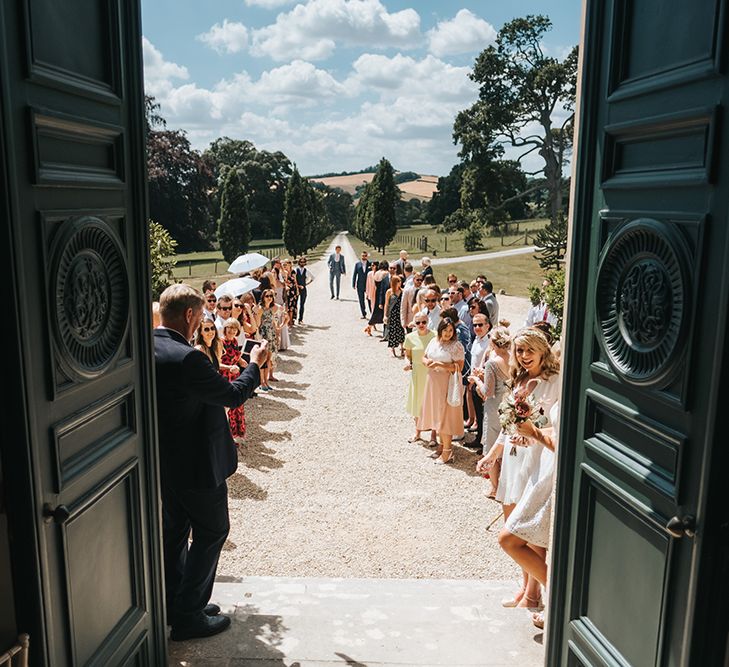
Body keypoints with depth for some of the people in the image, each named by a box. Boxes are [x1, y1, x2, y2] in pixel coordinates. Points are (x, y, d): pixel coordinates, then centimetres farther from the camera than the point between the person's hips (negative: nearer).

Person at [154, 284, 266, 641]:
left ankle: (175, 605, 36)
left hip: (163, 461, 9)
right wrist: (254, 364, -3)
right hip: (196, 464, -9)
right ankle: (188, 616, 16)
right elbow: (234, 395, -18)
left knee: (174, 531, 21)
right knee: (212, 531, 9)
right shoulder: (185, 358, -29)